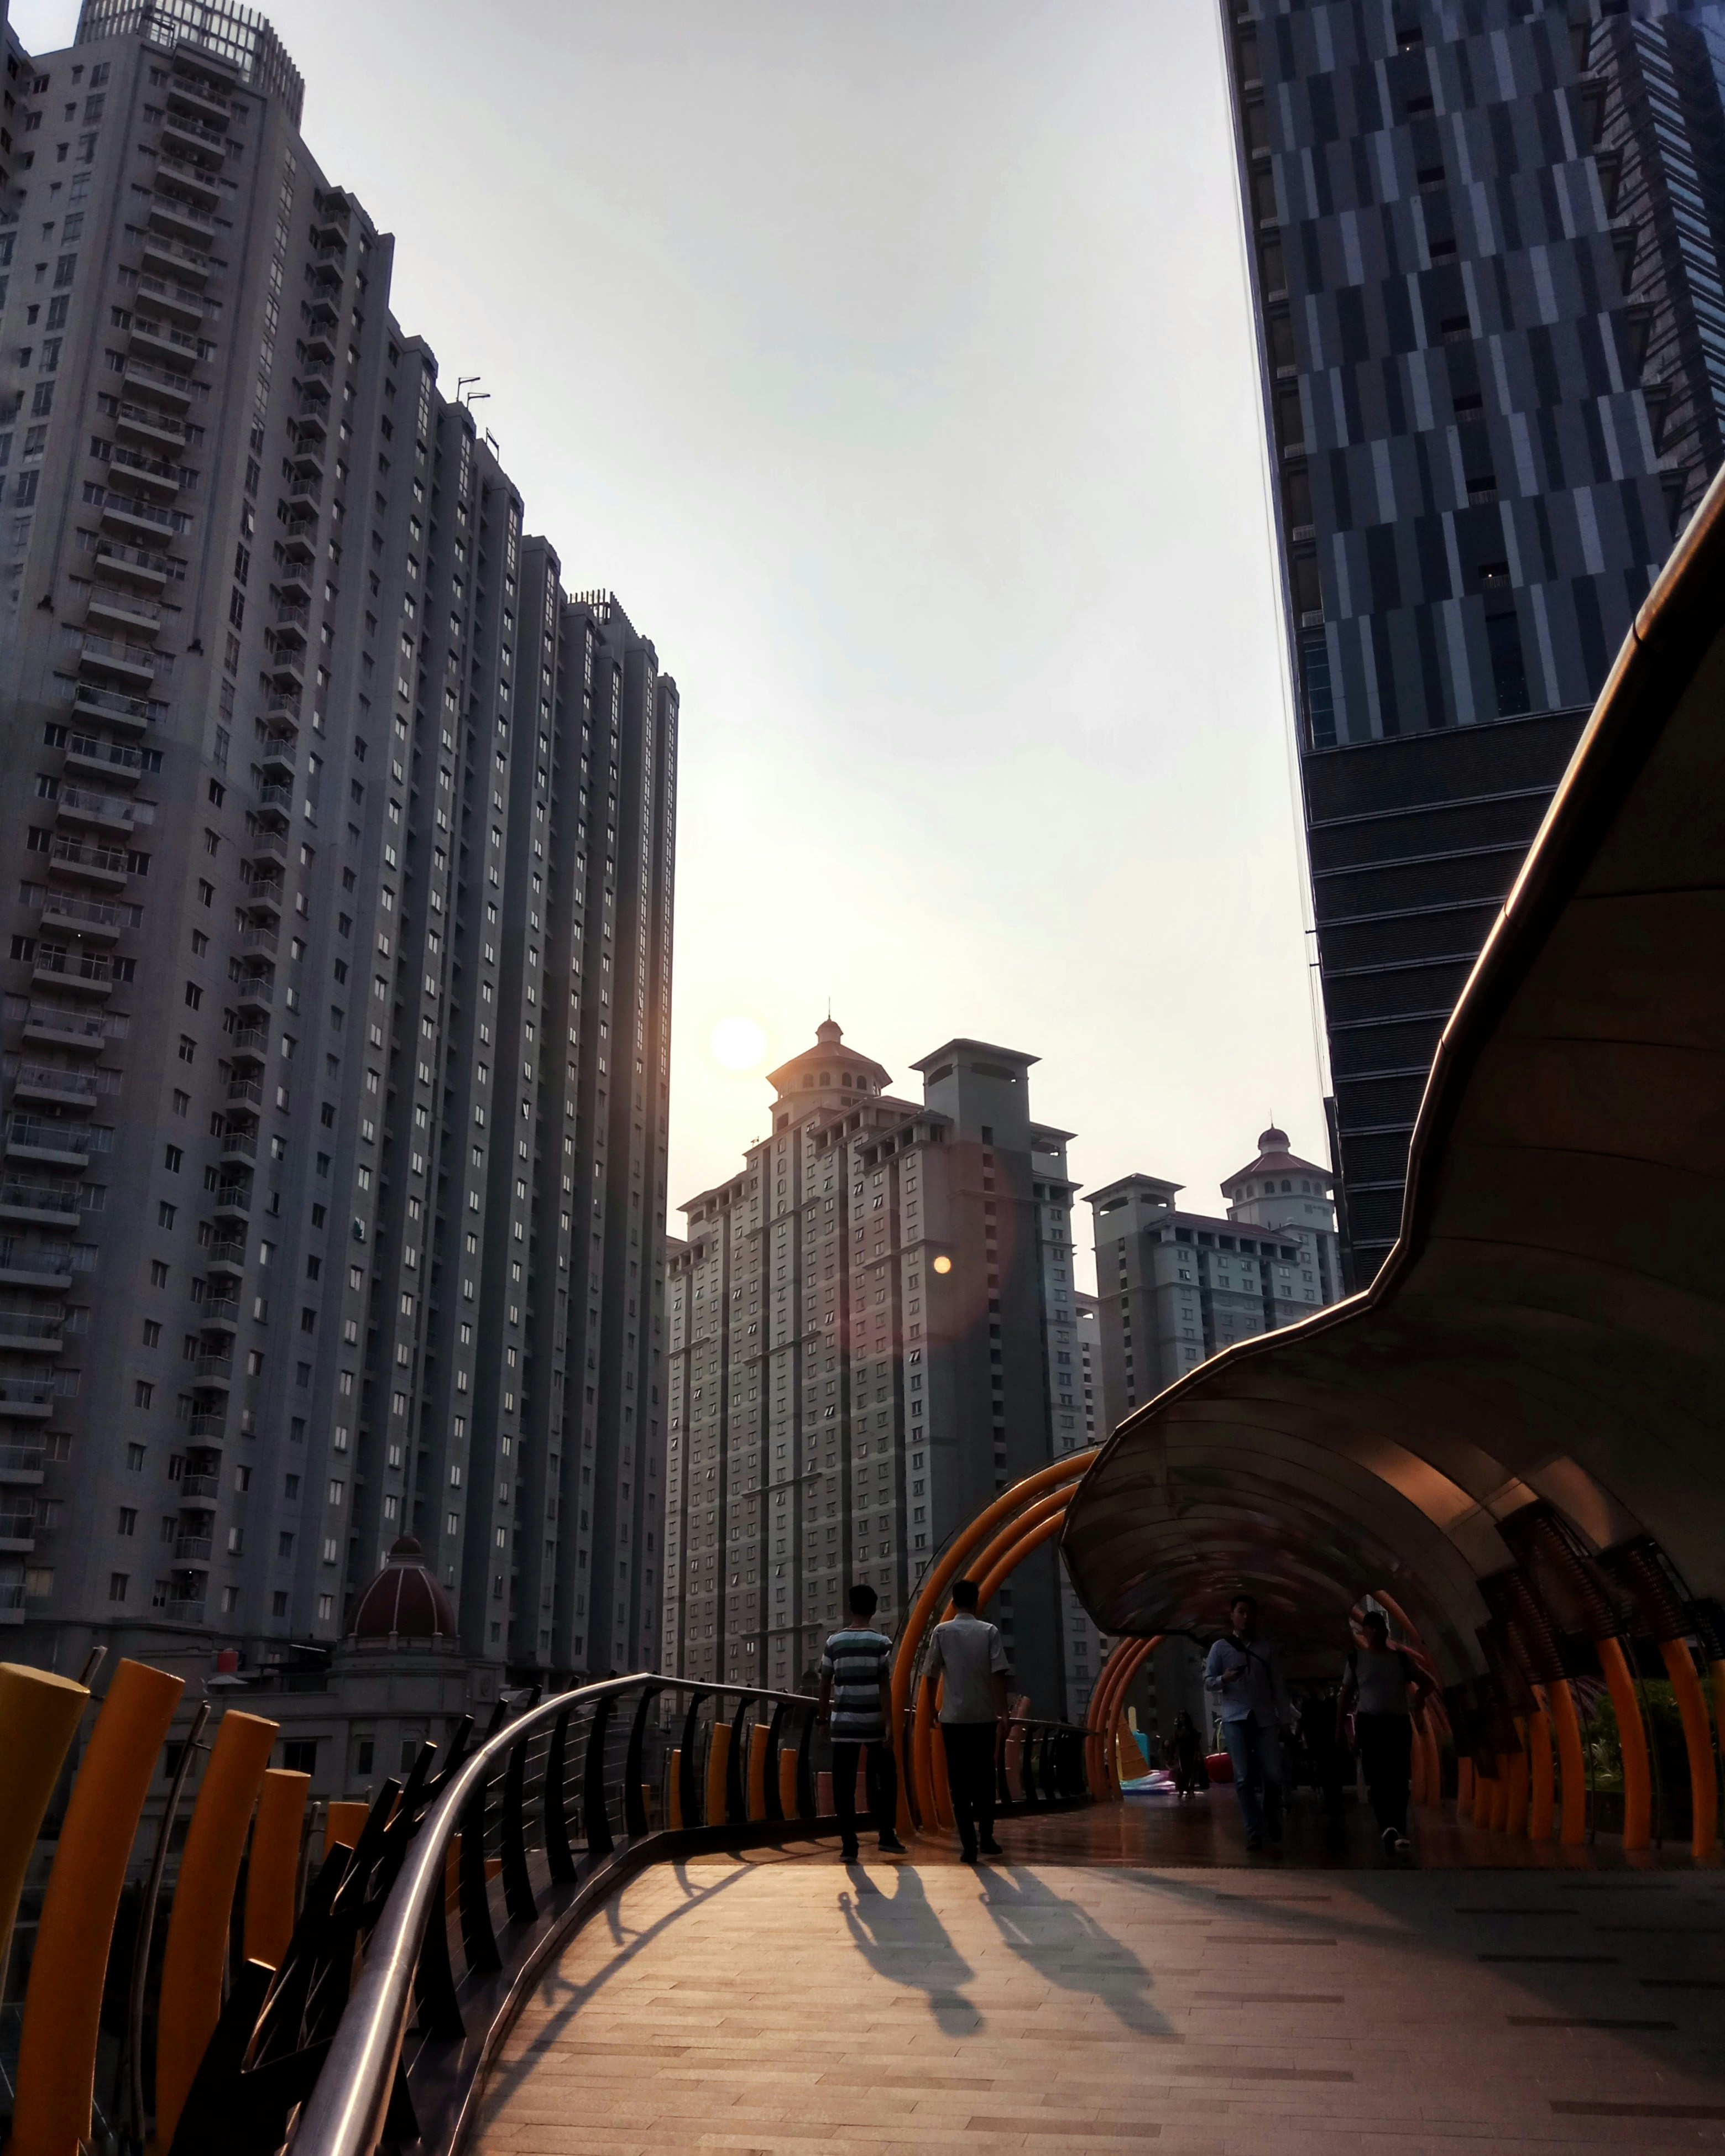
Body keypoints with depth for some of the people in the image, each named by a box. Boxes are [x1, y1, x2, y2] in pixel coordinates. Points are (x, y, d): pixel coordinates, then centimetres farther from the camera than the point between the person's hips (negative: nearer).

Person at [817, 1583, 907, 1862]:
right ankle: (887, 1835, 12)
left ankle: (849, 1845, 2)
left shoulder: (834, 1643, 2)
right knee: (886, 1778, 15)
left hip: (843, 1723, 1)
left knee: (844, 1785, 4)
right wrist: (889, 1724, -9)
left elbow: (825, 1683, 6)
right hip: (874, 1723, -1)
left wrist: (823, 1713, 20)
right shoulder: (881, 1643, -5)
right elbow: (885, 1686, -9)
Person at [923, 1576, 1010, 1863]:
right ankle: (986, 1839, 21)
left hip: (954, 1718, -1)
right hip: (985, 1716, 1)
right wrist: (1003, 1712, -3)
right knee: (984, 1779, 15)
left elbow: (931, 1675, 1)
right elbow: (998, 1674, -8)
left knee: (960, 1783, 2)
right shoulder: (989, 1631, -1)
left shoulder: (942, 1632, -1)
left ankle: (969, 1844, -4)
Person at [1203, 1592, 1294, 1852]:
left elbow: (1278, 1685, 9)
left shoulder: (1266, 1648, 11)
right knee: (1244, 1778, -4)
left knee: (1273, 1775, -3)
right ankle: (1254, 1832, 2)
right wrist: (1224, 1679, -17)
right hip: (1235, 1719, -1)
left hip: (1265, 1719, 1)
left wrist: (1286, 1718, 3)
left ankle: (1273, 1826, 19)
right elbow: (1208, 1682, 4)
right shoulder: (1221, 1648, 6)